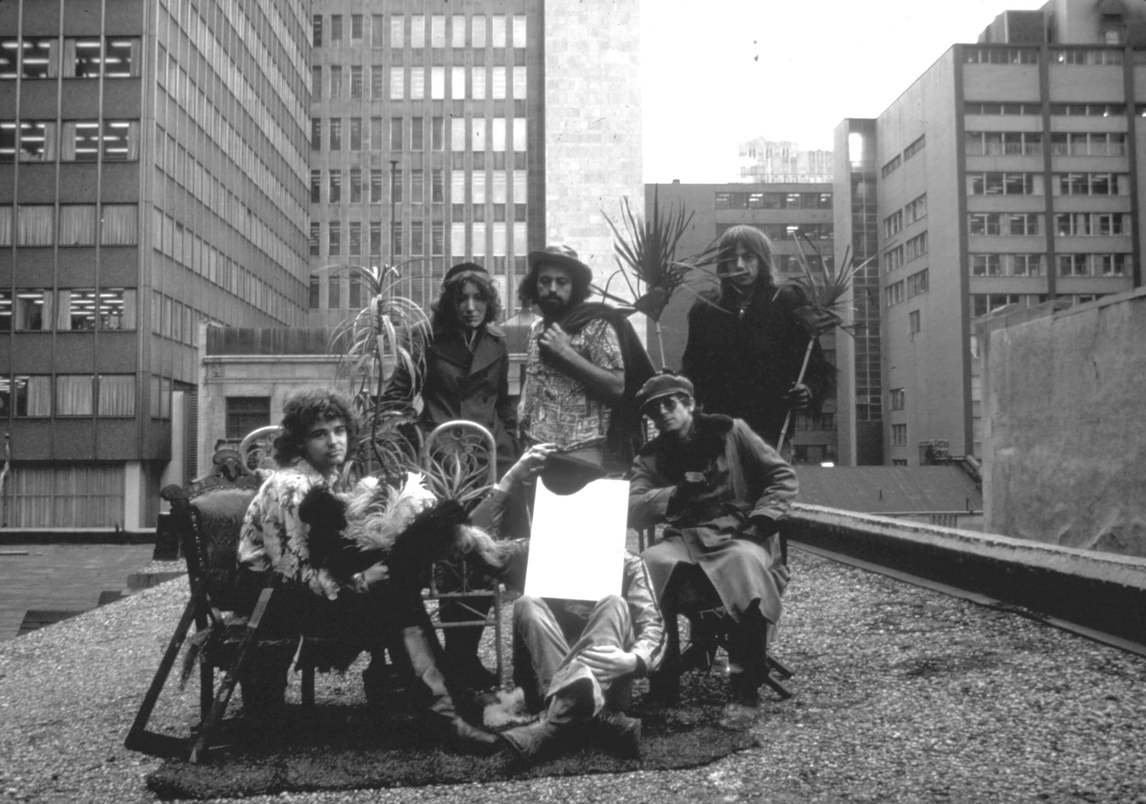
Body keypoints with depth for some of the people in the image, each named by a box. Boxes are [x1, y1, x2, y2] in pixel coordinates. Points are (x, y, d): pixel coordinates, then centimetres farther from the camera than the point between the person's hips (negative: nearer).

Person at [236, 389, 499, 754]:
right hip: (271, 597, -8)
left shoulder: (328, 478, 9)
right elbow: (294, 571, -21)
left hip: (301, 590, 8)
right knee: (397, 608, -22)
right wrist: (359, 583, -23)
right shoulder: (290, 487, -19)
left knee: (401, 594, -12)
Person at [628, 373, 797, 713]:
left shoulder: (729, 432, 7)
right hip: (685, 540, 2)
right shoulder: (651, 458, 14)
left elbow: (783, 477, 7)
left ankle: (745, 686, -27)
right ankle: (662, 676, -17)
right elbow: (633, 512, -2)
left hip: (739, 535, -2)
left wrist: (761, 518, -7)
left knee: (746, 562, -38)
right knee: (647, 566, -30)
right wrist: (677, 493, -15)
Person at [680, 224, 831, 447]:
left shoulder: (786, 305, 6)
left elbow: (818, 369, 5)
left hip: (772, 431, -2)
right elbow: (692, 372, 16)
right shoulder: (706, 312, 13)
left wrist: (809, 392, -14)